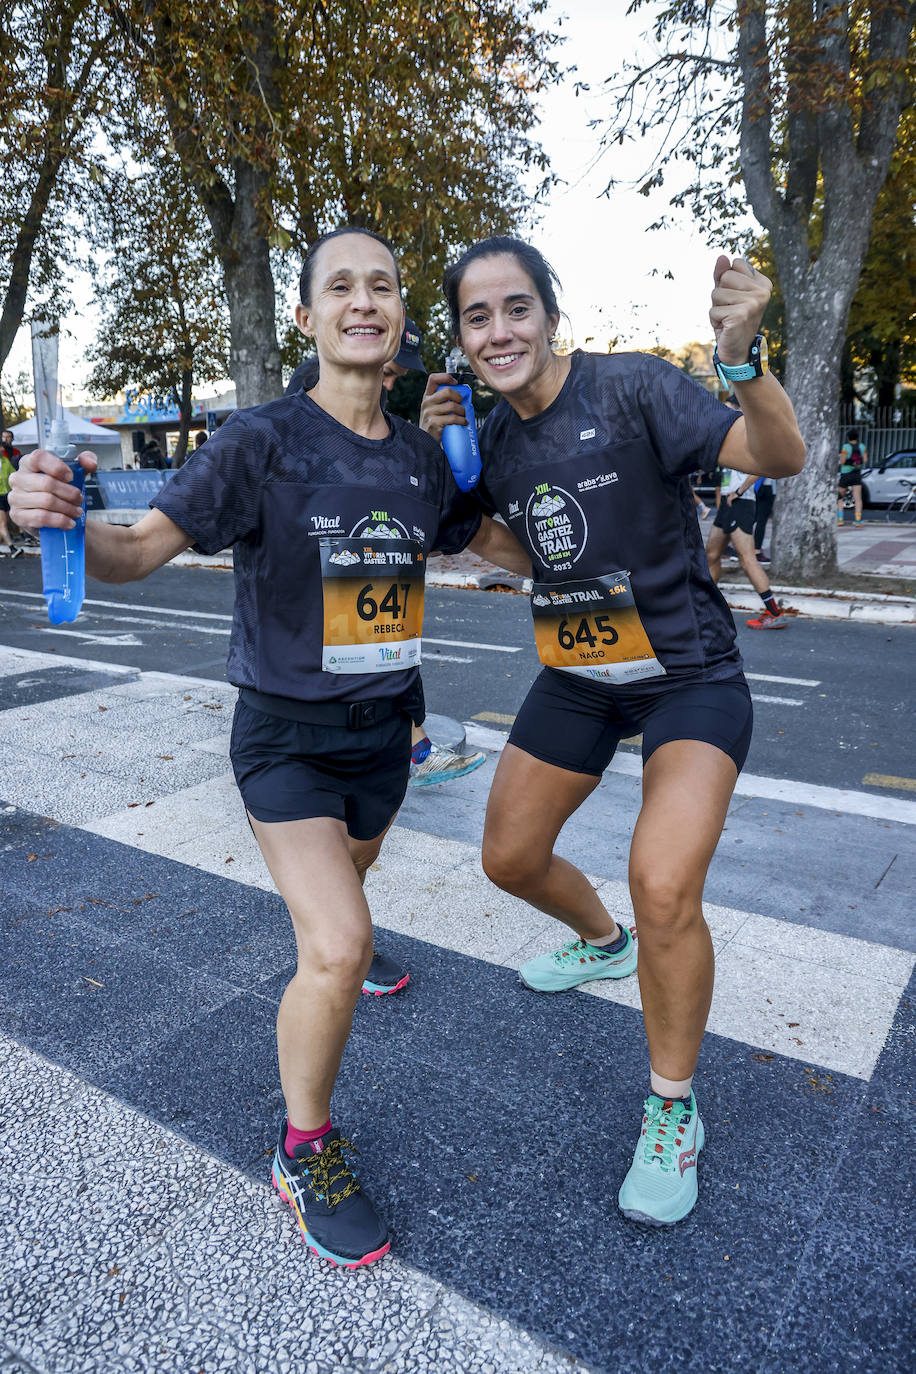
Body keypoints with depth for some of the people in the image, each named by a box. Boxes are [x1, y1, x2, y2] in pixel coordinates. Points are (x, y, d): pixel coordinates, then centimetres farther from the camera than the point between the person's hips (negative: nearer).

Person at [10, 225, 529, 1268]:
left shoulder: (420, 456, 0)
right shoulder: (261, 441, -15)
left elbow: (512, 548, 10)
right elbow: (140, 549, -22)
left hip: (383, 727, 5)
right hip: (285, 733, -5)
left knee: (341, 892, 28)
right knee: (337, 951, -18)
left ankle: (327, 947, 66)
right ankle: (304, 1153, 9)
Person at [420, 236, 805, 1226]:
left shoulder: (632, 388, -16)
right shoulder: (495, 439, 2)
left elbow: (779, 457, -21)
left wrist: (742, 357, -41)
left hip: (687, 673, -6)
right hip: (577, 676, 6)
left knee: (664, 888, -22)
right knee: (509, 858, 12)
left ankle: (672, 1110, 4)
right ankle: (602, 942, 46)